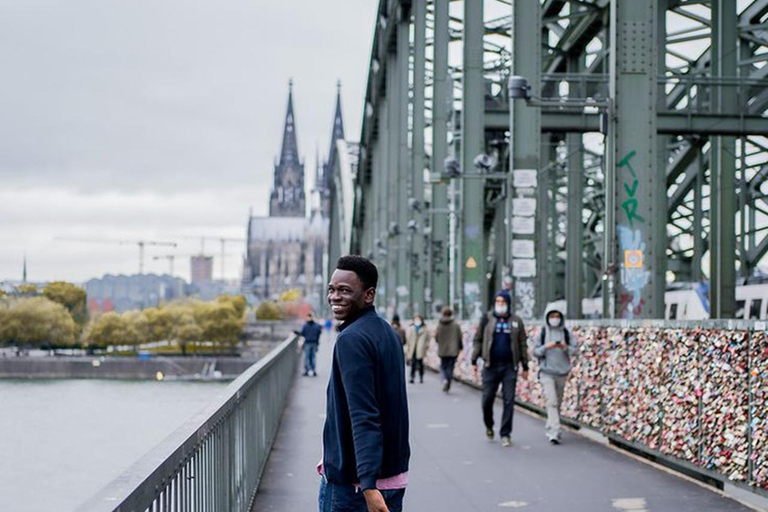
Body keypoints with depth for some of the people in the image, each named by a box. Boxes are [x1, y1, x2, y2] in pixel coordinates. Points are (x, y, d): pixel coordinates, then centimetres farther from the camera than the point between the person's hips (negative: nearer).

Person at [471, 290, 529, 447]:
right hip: (491, 366, 0)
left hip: (509, 367, 0)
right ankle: (489, 426, 28)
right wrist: (474, 360, 0)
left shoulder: (516, 321, 7)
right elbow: (477, 340, 7)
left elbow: (522, 345, 11)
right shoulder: (487, 319, 5)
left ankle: (505, 434, 6)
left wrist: (525, 366, 9)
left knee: (509, 401, -1)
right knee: (487, 399, 2)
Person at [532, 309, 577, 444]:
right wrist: (546, 347, -18)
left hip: (562, 372, 3)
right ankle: (554, 432, -20)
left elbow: (574, 351, 1)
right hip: (547, 372, -3)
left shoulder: (566, 333, 5)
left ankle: (550, 429, 29)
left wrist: (566, 347, -19)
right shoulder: (542, 333, 2)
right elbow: (535, 351, -1)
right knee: (552, 402, -14)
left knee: (558, 403, 13)